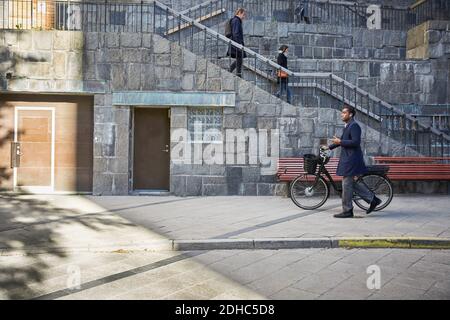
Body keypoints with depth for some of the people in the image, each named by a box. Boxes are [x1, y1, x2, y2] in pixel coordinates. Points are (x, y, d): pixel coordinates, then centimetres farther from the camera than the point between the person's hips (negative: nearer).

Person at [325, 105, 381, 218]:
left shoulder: (354, 126, -14)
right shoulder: (348, 126, 17)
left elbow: (356, 142, -24)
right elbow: (342, 140, 26)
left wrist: (340, 142, -21)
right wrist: (329, 147, 23)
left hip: (351, 159, -10)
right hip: (347, 159, 10)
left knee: (347, 185, -3)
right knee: (351, 183, 15)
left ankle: (347, 211, 6)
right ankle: (373, 199, 22)